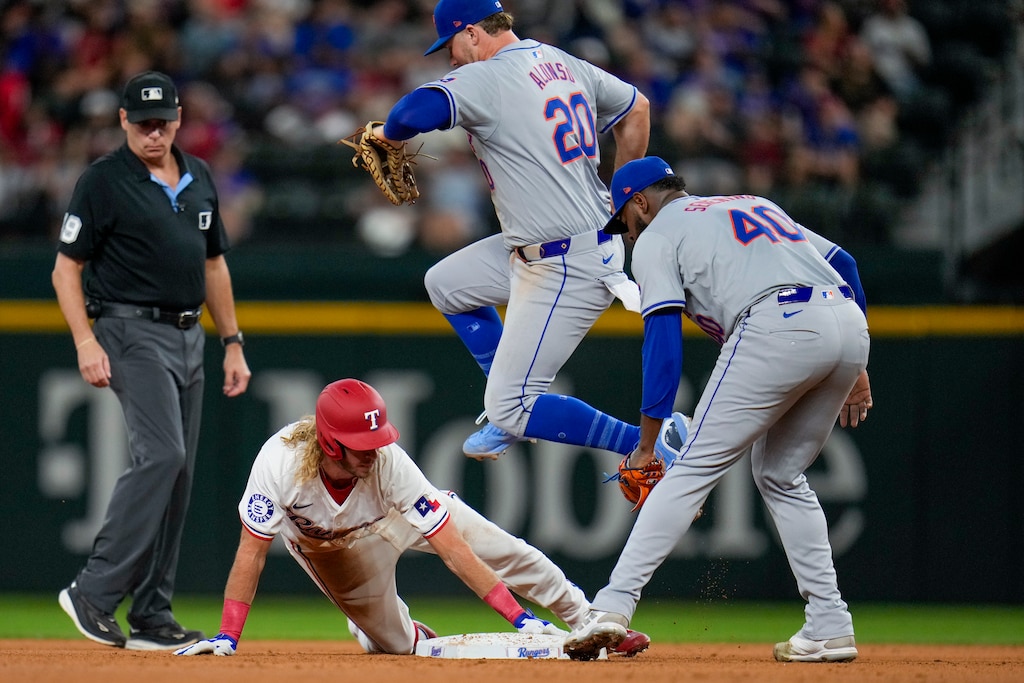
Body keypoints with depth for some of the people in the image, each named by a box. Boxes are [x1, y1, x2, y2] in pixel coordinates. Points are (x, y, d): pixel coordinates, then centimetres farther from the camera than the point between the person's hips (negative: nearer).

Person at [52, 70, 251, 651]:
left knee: (177, 473, 5)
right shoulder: (105, 181, -6)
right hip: (133, 333, -7)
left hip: (189, 337, 7)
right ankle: (95, 592, -20)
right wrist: (86, 342, -18)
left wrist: (234, 343, 17)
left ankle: (152, 617, 9)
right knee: (160, 456, -22)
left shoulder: (199, 178, 14)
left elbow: (214, 264, 22)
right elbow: (67, 269, -6)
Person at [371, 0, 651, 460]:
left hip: (566, 269, -10)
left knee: (510, 409, -6)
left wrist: (387, 133, -9)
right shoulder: (563, 64, 9)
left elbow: (414, 113, -33)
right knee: (445, 283, 23)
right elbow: (635, 110, 22)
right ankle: (512, 412, 24)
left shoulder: (487, 79, -17)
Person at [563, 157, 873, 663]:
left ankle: (613, 606, -12)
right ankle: (829, 628, 13)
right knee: (781, 476, 21)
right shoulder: (754, 203, 36)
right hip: (850, 324, 6)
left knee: (694, 468, -3)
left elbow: (663, 339, 3)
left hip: (777, 327, -6)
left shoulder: (656, 237, 16)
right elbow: (843, 264, 27)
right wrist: (854, 371, 26)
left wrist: (647, 444, 2)